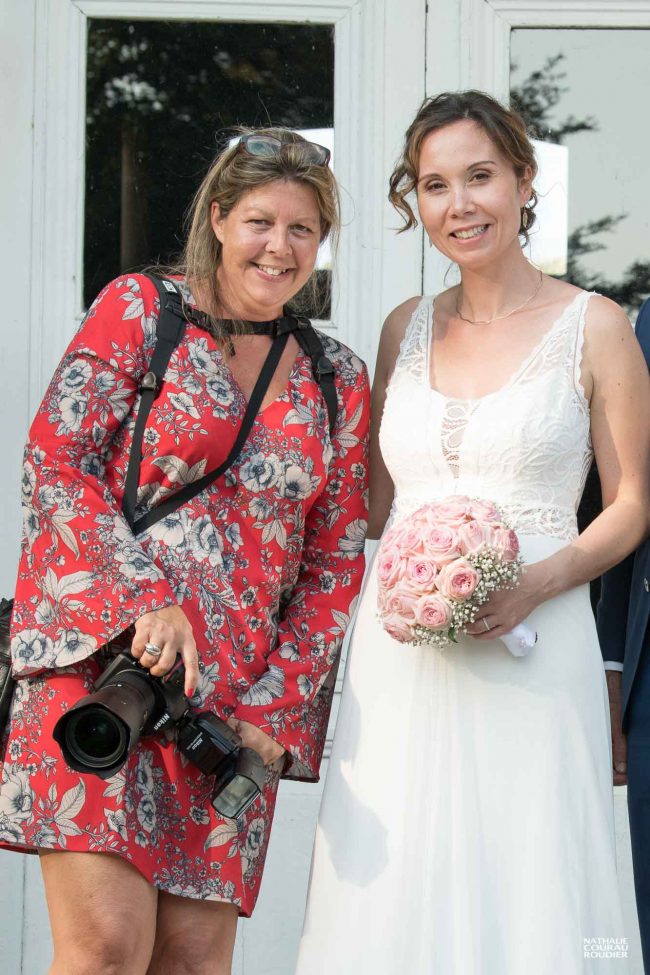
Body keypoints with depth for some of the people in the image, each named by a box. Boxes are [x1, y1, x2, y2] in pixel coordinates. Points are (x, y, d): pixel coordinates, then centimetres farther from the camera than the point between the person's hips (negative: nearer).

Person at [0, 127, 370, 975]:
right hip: (105, 656, -3)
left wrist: (272, 707, 1)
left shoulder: (339, 381, 15)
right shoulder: (139, 309, 6)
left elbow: (335, 564, 13)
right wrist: (144, 598, -14)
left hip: (240, 701, 4)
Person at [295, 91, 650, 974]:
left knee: (524, 900, -3)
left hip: (530, 653, -3)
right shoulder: (407, 328, 13)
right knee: (394, 902, 3)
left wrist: (539, 583, -14)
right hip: (401, 657, 4)